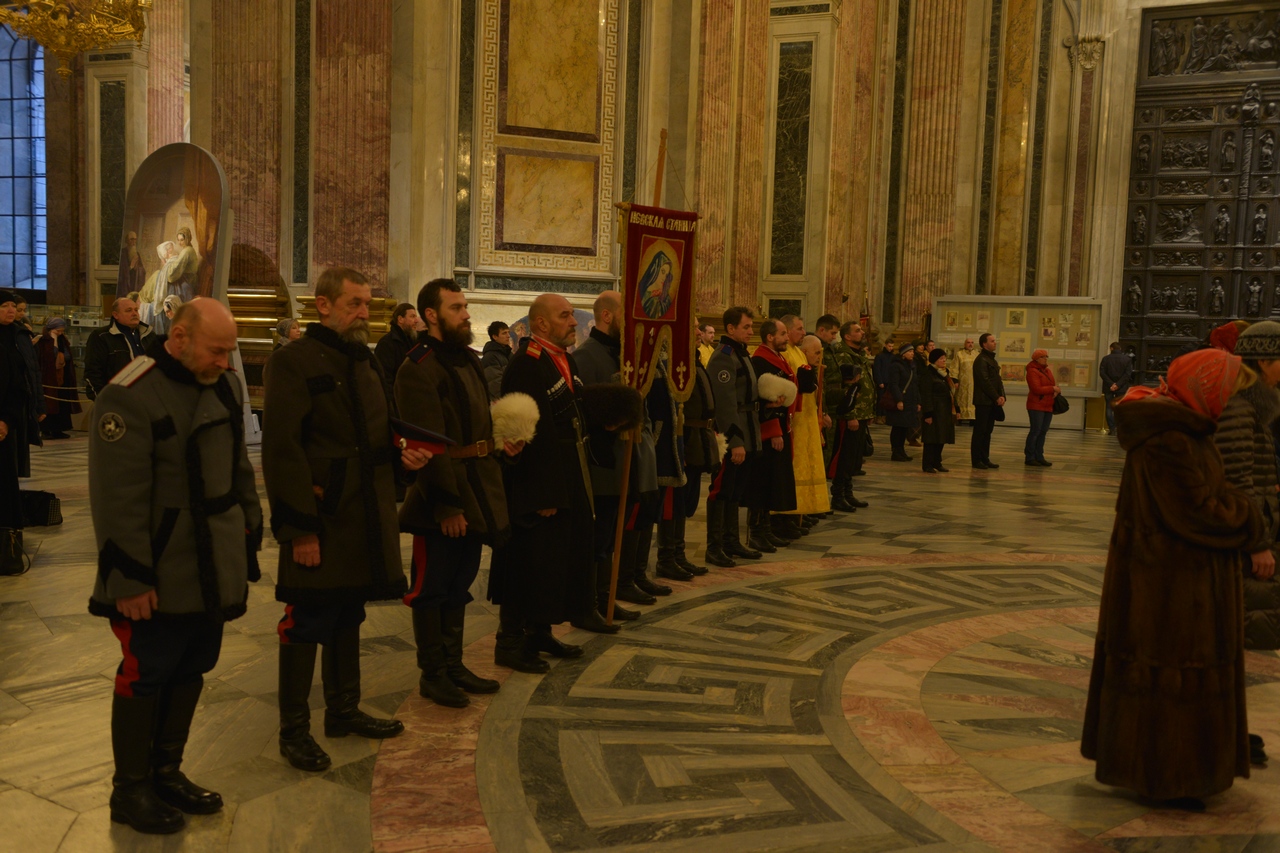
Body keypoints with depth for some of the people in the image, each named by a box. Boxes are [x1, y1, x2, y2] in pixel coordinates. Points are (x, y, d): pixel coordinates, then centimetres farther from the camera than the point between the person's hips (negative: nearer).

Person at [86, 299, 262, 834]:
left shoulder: (225, 388, 7)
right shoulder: (130, 398, -17)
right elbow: (119, 498, -20)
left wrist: (248, 532, 14)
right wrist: (131, 579, -20)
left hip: (212, 569, 7)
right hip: (160, 576, -7)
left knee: (190, 670, 15)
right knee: (145, 676, 4)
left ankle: (166, 771, 31)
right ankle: (130, 790, 20)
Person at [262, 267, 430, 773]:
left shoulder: (366, 362, 15)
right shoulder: (293, 362, -11)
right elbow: (283, 450, -17)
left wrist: (403, 454, 2)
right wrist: (300, 529, -20)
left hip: (365, 518, 8)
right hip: (320, 519, -8)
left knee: (348, 617, 18)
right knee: (306, 622, 1)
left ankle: (344, 711, 32)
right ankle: (294, 730, 14)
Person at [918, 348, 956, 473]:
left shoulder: (945, 374, 17)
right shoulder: (928, 375, -11)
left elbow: (951, 392, 21)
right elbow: (926, 396, -16)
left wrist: (954, 409, 16)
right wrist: (928, 414, -21)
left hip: (945, 412, 8)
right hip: (934, 411, -8)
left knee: (941, 439, 10)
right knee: (931, 439, -6)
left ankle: (937, 463, 18)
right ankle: (927, 465, 0)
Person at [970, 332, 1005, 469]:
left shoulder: (992, 360, 18)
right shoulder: (981, 360, -11)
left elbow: (998, 380, 17)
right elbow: (985, 382, -17)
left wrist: (1002, 396, 3)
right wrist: (996, 397, -14)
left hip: (993, 401, 9)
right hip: (983, 401, -9)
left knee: (988, 431, 10)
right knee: (979, 431, -4)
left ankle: (985, 459, 15)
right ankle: (976, 460, 0)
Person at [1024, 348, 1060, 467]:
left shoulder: (1047, 371, 17)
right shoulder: (1032, 371, -11)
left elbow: (1052, 385, 21)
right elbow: (1037, 389, -20)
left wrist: (1056, 391, -2)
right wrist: (1053, 389, -15)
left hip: (1048, 406, 8)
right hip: (1036, 406, -8)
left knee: (1043, 432, 8)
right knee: (1035, 431, -6)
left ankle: (1039, 457, 13)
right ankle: (1029, 457, 0)